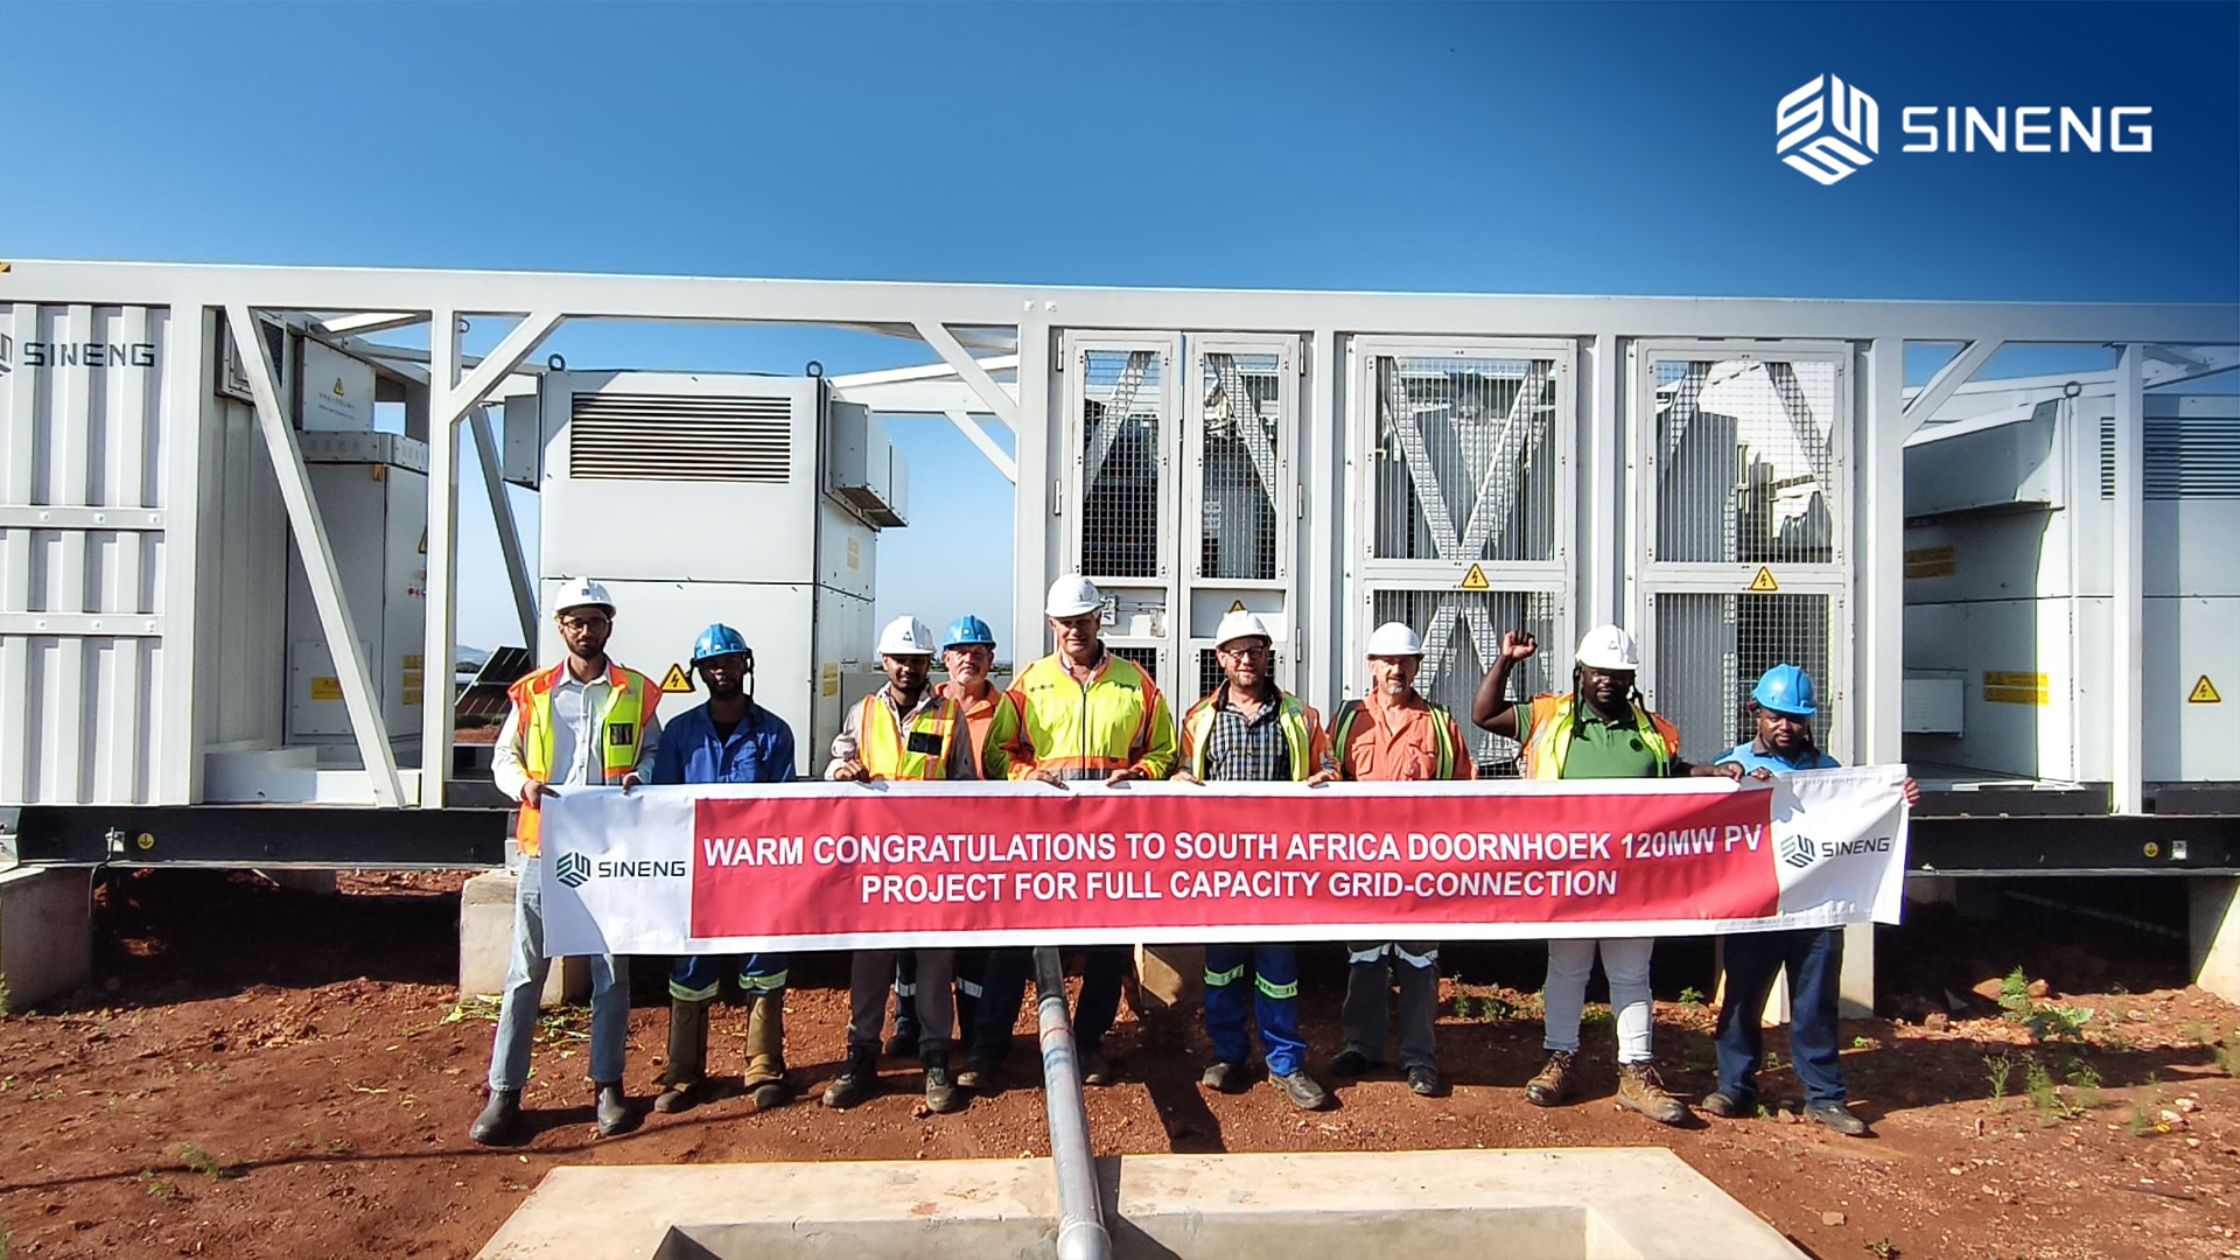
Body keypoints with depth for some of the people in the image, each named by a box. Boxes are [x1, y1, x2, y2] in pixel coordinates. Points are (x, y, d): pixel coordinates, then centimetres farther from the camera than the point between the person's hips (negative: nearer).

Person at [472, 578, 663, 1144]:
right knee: (526, 972, 3)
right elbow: (503, 756, 12)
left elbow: (654, 752, 12)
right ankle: (504, 1092, 12)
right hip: (546, 846, 0)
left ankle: (608, 1085, 19)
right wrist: (523, 784, -9)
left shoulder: (635, 693, 6)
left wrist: (637, 777, -9)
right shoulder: (532, 693, 7)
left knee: (612, 970, 7)